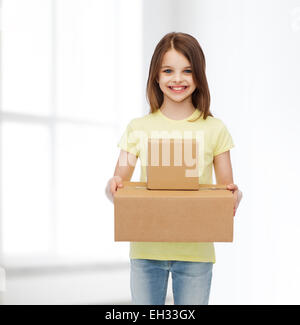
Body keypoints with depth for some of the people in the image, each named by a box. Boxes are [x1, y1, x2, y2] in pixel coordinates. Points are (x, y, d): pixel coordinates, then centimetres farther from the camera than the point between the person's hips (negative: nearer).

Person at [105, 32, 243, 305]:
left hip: (196, 251, 0)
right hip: (146, 249, 1)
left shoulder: (214, 129, 3)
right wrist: (113, 188, -20)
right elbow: (118, 183, 3)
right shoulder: (138, 128, 4)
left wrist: (234, 195, -18)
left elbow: (226, 187, 5)